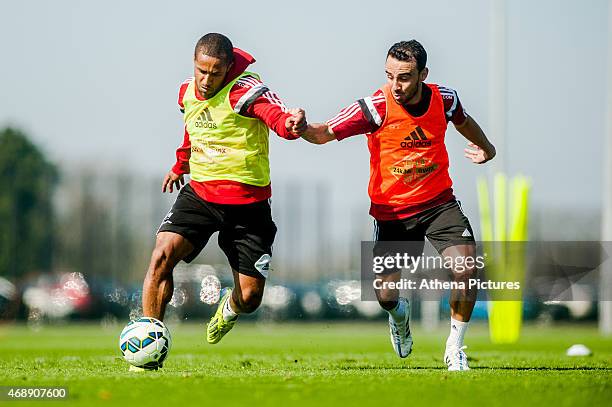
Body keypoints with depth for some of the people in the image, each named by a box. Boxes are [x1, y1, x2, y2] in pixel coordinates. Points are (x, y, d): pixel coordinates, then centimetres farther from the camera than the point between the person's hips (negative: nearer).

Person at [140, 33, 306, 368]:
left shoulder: (244, 89, -16)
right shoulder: (187, 93, 4)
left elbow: (276, 114, -36)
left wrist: (291, 123, -59)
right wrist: (181, 165, 38)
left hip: (247, 204, -4)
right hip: (199, 193, 4)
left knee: (250, 298, -2)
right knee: (162, 256, -21)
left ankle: (230, 306, 40)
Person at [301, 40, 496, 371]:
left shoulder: (444, 98, -8)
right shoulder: (375, 107, -19)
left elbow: (463, 121, 16)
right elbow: (325, 133, -24)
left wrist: (486, 148, 27)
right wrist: (302, 128, -44)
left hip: (438, 202, 2)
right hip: (392, 211, -2)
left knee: (466, 270, -17)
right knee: (385, 296, -4)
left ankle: (454, 348, 5)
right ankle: (400, 314, 37)